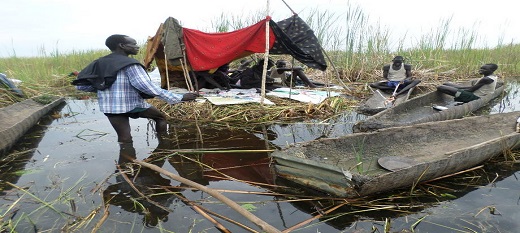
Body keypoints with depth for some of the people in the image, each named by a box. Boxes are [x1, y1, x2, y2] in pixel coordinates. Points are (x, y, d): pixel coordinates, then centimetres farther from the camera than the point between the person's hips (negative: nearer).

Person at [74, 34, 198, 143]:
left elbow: (80, 85, 8)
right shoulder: (130, 64, -14)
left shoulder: (98, 63, 8)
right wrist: (179, 98, -23)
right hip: (131, 104, -6)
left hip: (108, 107, 6)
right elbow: (148, 87, -24)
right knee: (161, 117, 17)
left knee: (124, 138, 8)